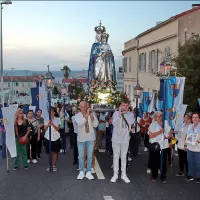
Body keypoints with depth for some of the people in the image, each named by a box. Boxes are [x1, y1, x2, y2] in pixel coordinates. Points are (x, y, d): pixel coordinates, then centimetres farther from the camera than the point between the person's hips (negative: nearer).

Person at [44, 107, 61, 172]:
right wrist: (48, 125, -17)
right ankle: (49, 165, 15)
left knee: (55, 152, 4)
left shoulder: (57, 119, -1)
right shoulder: (46, 119, 3)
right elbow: (45, 129, 2)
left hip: (55, 138, -1)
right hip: (48, 138, 1)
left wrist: (52, 124, -20)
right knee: (49, 152, 4)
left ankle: (54, 165, 14)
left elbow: (58, 129, -7)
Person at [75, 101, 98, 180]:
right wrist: (86, 115, -29)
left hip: (90, 138, 1)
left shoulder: (92, 114, -2)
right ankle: (81, 172, 18)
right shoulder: (77, 115, -6)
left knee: (90, 156, 8)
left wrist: (91, 116, -21)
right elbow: (80, 124, -24)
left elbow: (95, 125, -11)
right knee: (81, 156, 6)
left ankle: (88, 172, 17)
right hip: (81, 138, -1)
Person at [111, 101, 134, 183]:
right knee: (116, 157, 6)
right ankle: (115, 174, 14)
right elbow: (114, 124, -16)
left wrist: (125, 114, -19)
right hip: (116, 138, -1)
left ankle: (123, 174, 17)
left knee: (124, 157, 10)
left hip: (125, 139, 1)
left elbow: (131, 122, -17)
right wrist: (119, 114, -23)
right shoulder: (116, 113, -4)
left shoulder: (130, 114, 1)